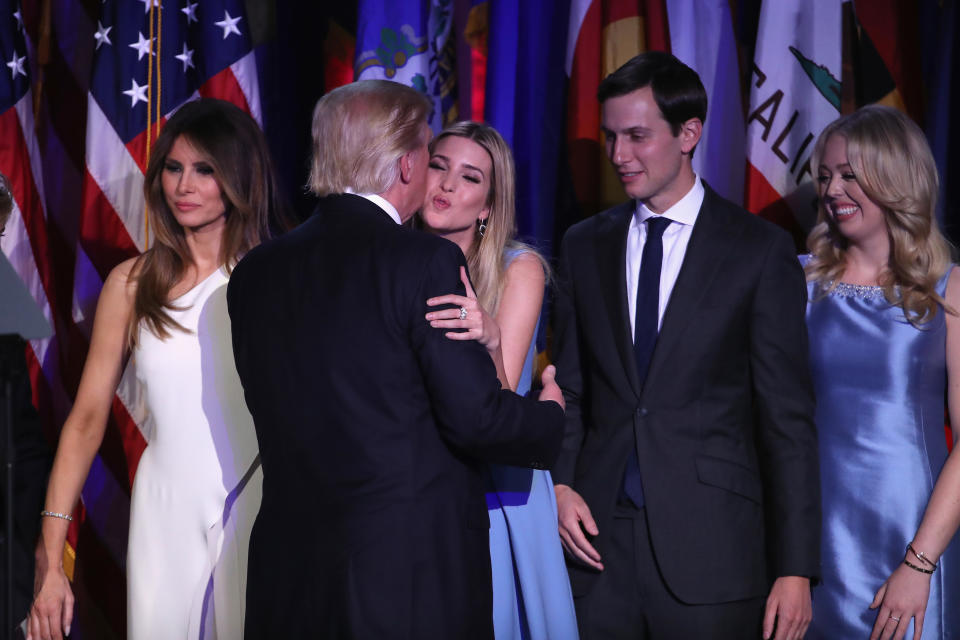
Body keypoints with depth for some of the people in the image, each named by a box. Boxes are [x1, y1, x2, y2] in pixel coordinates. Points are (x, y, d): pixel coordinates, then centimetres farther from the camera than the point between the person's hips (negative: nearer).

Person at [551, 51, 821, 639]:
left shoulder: (761, 250, -2)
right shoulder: (585, 245, 11)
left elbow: (788, 417, -3)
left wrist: (796, 569, -7)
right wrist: (559, 485, -4)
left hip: (711, 547, -3)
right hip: (597, 536, 3)